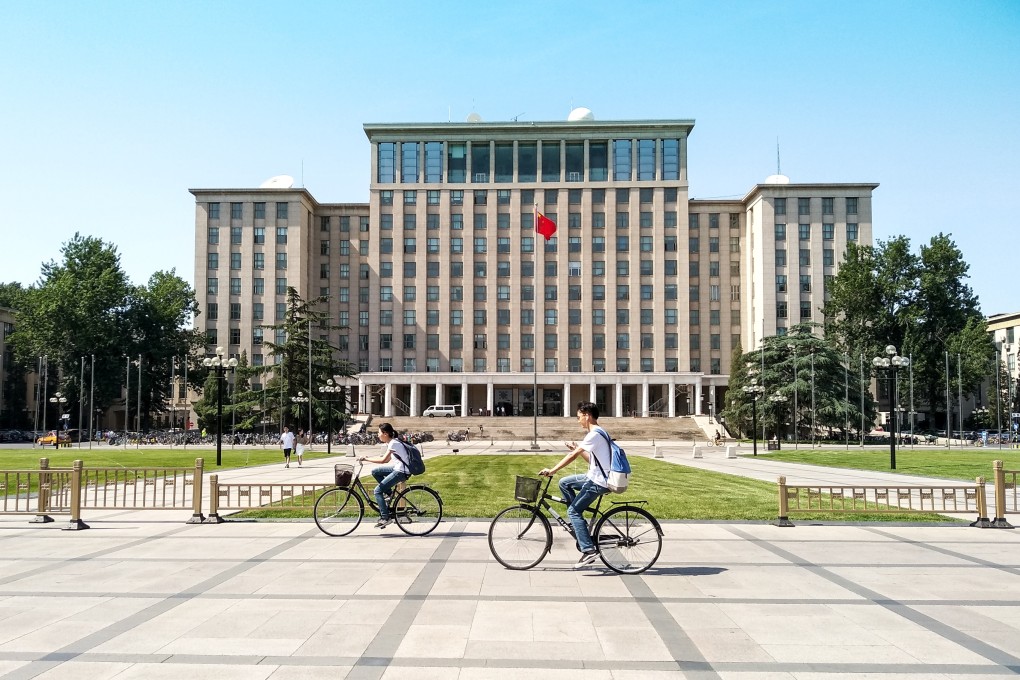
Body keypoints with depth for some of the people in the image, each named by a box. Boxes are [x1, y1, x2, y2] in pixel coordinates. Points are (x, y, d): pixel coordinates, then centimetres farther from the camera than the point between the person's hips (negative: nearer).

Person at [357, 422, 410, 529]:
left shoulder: (393, 443, -17)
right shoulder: (391, 442, 12)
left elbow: (383, 460, -23)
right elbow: (387, 459, 15)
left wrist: (366, 459, -15)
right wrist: (369, 458, 8)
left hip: (401, 472, -10)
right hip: (398, 468, 10)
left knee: (378, 491, -7)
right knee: (375, 472, 14)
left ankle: (385, 518, -5)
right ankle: (389, 493, 16)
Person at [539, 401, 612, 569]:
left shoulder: (594, 434, -17)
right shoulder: (598, 433, 15)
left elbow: (573, 456, -22)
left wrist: (552, 470, -21)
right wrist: (577, 449, 10)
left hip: (598, 482, -10)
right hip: (595, 477, 10)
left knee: (573, 511, -8)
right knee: (564, 483, 16)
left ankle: (589, 550, -10)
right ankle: (579, 524, 17)